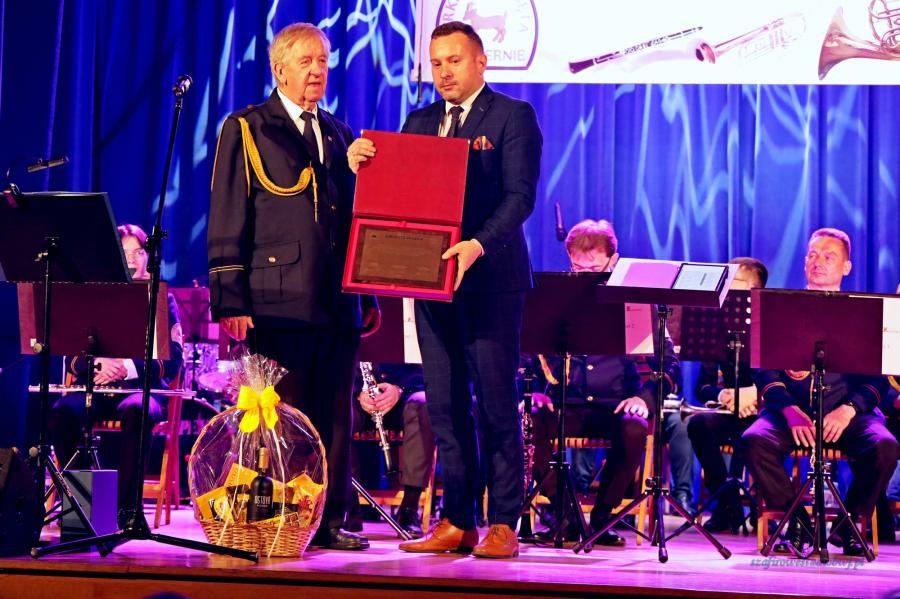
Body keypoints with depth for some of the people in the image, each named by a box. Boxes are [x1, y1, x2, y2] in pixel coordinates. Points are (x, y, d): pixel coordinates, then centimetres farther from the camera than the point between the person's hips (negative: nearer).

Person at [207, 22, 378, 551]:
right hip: (279, 302, -5)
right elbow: (227, 223, -2)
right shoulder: (246, 131, 4)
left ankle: (330, 521, 10)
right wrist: (231, 302, -10)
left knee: (335, 417, 5)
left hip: (337, 303, 5)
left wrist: (369, 297, 16)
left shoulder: (340, 136, 20)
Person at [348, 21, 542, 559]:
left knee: (496, 403, -3)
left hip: (490, 278, -6)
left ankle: (503, 524, 1)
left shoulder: (512, 116, -2)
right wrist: (365, 164, -9)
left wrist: (478, 244, -26)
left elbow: (520, 195, -12)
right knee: (445, 405, 6)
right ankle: (457, 522, 12)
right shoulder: (419, 123, 16)